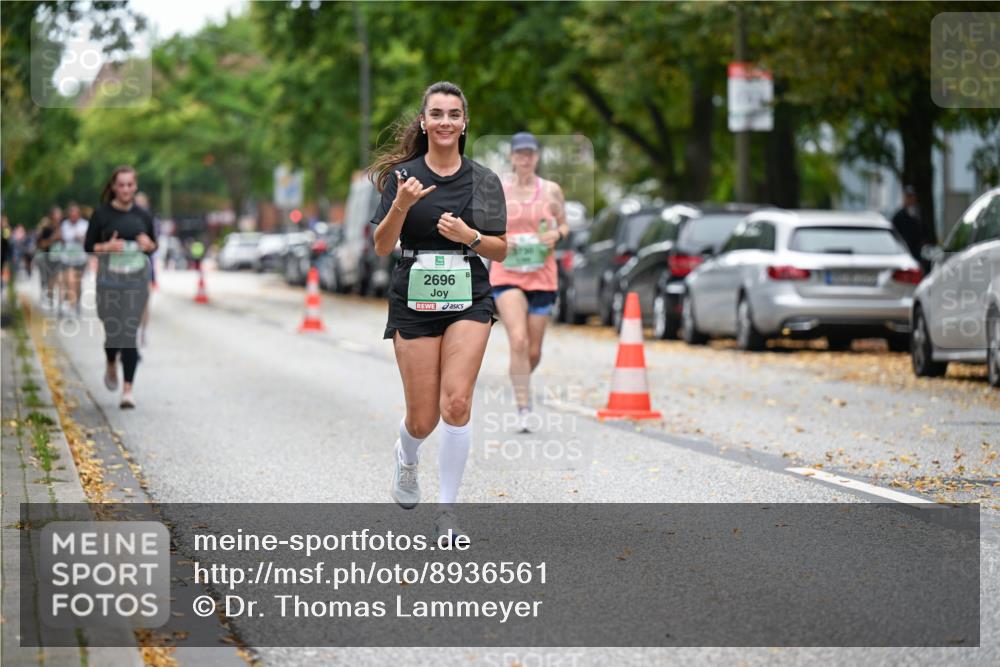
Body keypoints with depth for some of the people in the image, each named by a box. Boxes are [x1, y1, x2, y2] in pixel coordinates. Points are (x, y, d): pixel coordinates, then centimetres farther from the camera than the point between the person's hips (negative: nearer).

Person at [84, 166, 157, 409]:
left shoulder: (143, 215, 6)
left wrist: (149, 244, -7)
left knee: (130, 333, -7)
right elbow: (88, 246, 2)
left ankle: (127, 390, -6)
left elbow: (154, 246, 16)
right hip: (110, 279, -1)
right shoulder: (102, 214, -1)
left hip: (136, 280, 1)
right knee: (113, 332, 1)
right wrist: (107, 247, -16)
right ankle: (111, 367, 37)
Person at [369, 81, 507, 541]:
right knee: (423, 420, 2)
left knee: (456, 403, -17)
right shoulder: (403, 176, -1)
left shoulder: (484, 180, 4)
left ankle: (447, 510, -4)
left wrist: (470, 236, -12)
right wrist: (401, 206, -24)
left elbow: (501, 249, 7)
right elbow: (381, 247, -6)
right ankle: (406, 455, 40)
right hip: (414, 302, 0)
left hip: (469, 301, 1)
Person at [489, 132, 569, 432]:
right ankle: (524, 408, -18)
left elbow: (564, 225, 15)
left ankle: (521, 380, 40)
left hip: (542, 275, 2)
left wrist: (557, 233, -8)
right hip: (506, 274, -2)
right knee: (518, 341, -21)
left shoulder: (551, 190, 5)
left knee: (533, 351, 7)